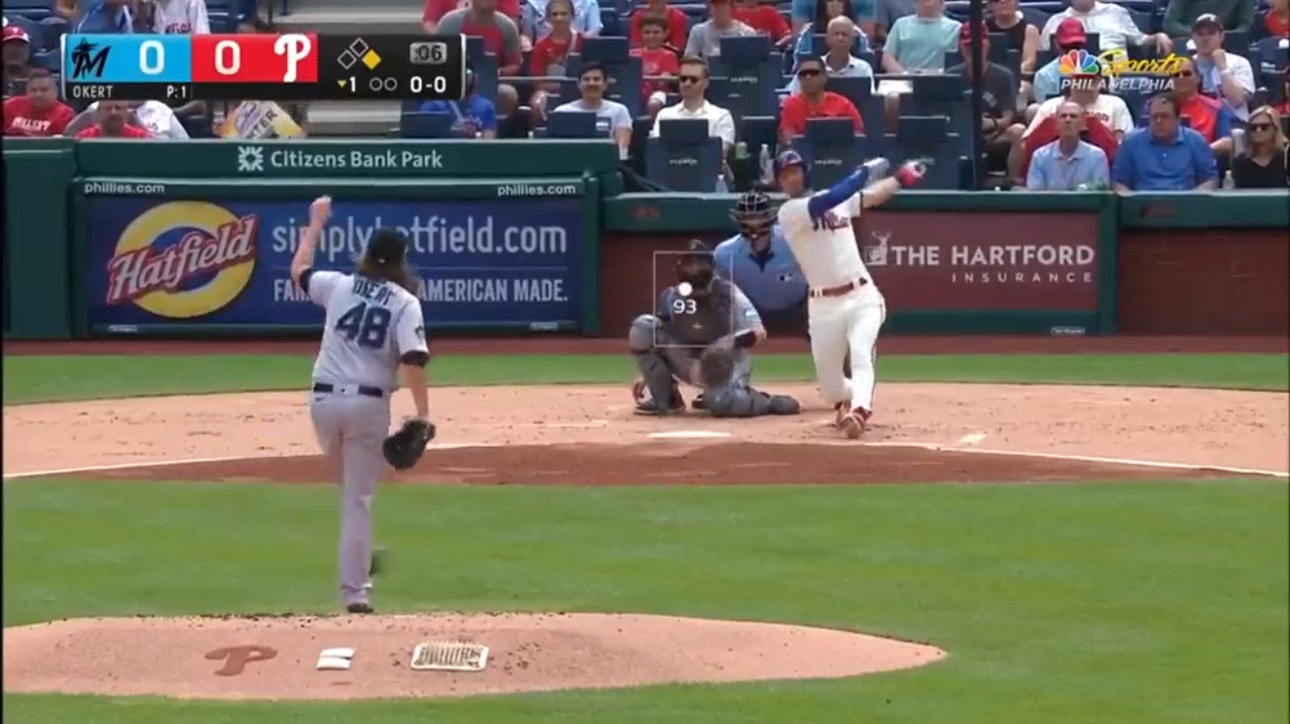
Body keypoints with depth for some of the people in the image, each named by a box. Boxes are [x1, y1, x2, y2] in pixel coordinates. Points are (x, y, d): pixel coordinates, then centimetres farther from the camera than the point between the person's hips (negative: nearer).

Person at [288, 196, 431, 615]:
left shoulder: (339, 285, 8)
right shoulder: (405, 302, -2)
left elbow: (298, 270, 28)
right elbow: (413, 361, -14)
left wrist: (317, 223, 39)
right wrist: (422, 414, -13)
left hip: (324, 399, 3)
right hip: (369, 403, -3)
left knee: (351, 486, 27)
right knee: (358, 497, 0)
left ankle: (359, 556, 29)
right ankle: (354, 590, -3)